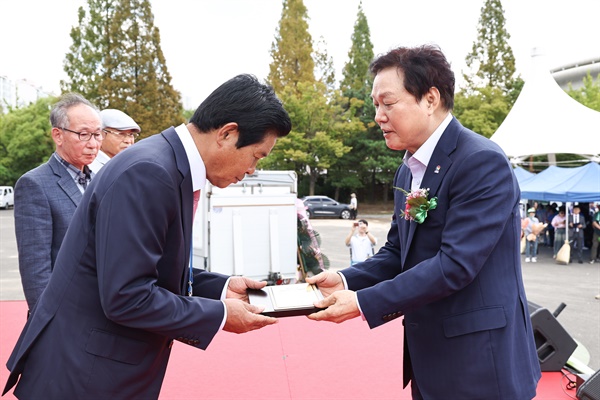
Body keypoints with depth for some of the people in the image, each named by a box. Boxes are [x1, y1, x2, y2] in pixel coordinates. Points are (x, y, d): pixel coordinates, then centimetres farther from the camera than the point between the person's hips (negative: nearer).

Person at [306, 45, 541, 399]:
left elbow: (455, 263, -24)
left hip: (480, 362, -8)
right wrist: (347, 280, -7)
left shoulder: (483, 163, -19)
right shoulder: (409, 171, 8)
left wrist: (364, 303, -24)